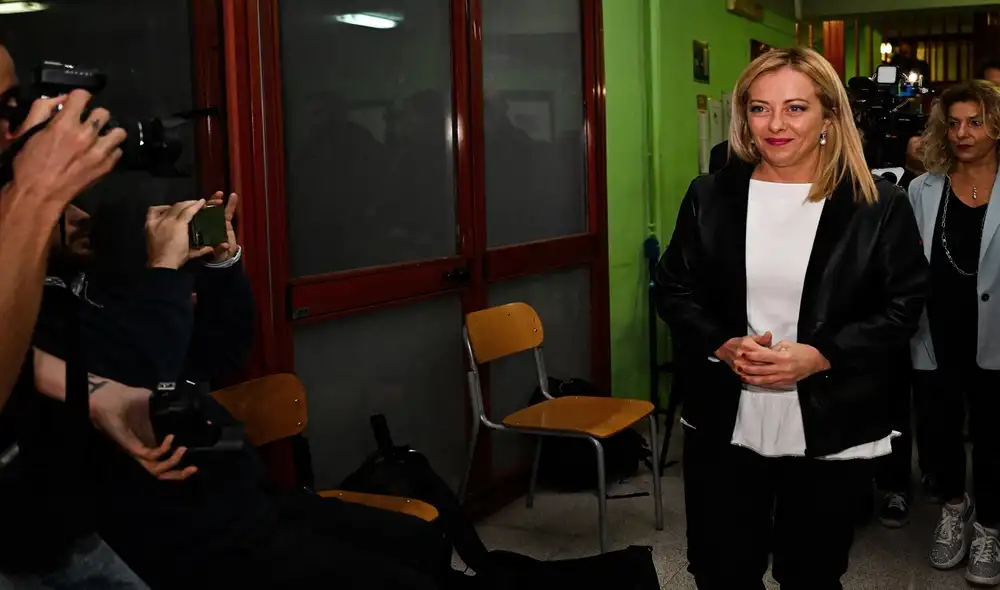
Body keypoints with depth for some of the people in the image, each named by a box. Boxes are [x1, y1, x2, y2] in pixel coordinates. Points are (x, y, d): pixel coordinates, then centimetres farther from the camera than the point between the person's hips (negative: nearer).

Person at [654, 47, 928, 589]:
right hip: (724, 426, 2)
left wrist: (820, 357, -19)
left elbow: (902, 306, -4)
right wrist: (721, 346, -14)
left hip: (831, 431, -1)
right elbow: (673, 289, 5)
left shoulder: (879, 205, -4)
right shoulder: (709, 196, 2)